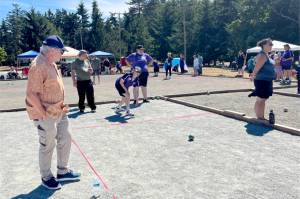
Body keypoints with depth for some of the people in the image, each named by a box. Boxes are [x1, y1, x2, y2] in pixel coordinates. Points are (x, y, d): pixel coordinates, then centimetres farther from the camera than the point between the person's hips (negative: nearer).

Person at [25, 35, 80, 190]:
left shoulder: (51, 63, 9)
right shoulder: (39, 66, -22)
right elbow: (31, 94, -24)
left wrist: (61, 106, 14)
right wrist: (44, 113, -19)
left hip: (59, 112, 10)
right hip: (45, 116, -9)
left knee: (65, 140, 17)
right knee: (47, 146, 6)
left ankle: (62, 172, 34)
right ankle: (46, 177, 27)